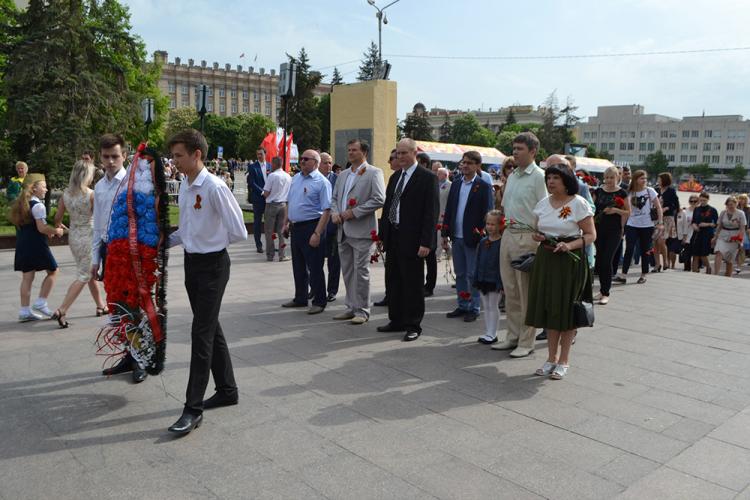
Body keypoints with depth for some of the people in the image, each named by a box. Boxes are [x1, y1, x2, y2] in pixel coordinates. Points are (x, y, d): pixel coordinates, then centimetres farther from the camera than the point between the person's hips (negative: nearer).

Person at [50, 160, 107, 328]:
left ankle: (101, 306, 31)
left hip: (73, 237, 7)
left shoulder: (66, 194, 1)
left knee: (91, 272, 20)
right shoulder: (91, 194, -16)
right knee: (83, 277, -1)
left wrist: (58, 226, 28)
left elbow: (57, 218, 7)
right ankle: (61, 311, -7)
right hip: (88, 237, -7)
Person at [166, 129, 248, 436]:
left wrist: (213, 241, -5)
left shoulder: (214, 188, -18)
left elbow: (238, 232, -17)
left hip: (212, 264, -9)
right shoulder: (184, 187, 7)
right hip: (192, 262, 9)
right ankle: (226, 390, 33)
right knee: (210, 328, 17)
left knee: (202, 333, -6)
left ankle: (193, 408, 2)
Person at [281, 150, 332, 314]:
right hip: (295, 227, 8)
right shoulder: (295, 178, 12)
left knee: (315, 267, 0)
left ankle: (319, 301, 12)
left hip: (311, 227, -7)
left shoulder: (322, 182, -11)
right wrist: (286, 223, 15)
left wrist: (317, 233, -23)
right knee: (298, 266, 16)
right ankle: (300, 298, 29)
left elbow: (326, 211, -17)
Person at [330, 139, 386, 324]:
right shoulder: (343, 175, 18)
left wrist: (354, 213, -15)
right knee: (347, 271, 12)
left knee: (360, 271, -3)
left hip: (361, 231, -7)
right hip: (343, 231, 7)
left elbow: (379, 199, -14)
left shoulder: (374, 173, -5)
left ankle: (362, 310, 6)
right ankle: (351, 307, 22)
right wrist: (334, 212, 1)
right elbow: (334, 197, 23)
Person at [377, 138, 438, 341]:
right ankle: (396, 321, 27)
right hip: (393, 237, 8)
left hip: (412, 240, -7)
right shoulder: (395, 177, 15)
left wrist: (426, 242, -18)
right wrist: (382, 233, 11)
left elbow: (431, 212, -13)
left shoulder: (427, 178, -8)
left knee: (413, 284, 1)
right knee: (393, 281, 14)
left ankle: (413, 326, 13)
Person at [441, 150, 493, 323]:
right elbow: (448, 210, 12)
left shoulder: (484, 187, -6)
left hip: (473, 238, -6)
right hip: (456, 237, 6)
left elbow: (487, 213, -9)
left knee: (473, 275, 3)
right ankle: (462, 306, 24)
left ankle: (474, 309, 13)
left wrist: (482, 236, -15)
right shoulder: (456, 184, 11)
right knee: (460, 274, 13)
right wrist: (445, 234, 8)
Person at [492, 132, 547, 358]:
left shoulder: (539, 177, -9)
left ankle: (526, 342, 10)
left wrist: (537, 240, -18)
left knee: (526, 292, 0)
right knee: (510, 290, 12)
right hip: (508, 236, 8)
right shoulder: (512, 176, 15)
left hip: (527, 238, -8)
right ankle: (513, 336, 23)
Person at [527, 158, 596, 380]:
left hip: (569, 260, -5)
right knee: (548, 308, 9)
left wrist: (570, 245, -23)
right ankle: (551, 358, 22)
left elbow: (591, 235, -8)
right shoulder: (543, 204, 8)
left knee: (566, 309, 2)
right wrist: (536, 236, -4)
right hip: (545, 259, 5)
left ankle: (564, 360, 15)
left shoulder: (579, 203, -9)